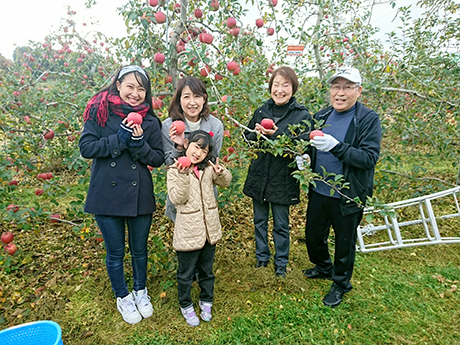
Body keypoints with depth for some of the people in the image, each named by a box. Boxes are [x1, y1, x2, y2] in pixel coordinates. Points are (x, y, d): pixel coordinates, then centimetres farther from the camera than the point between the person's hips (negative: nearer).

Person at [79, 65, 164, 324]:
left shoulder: (150, 120, 1)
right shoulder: (100, 112, -3)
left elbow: (158, 158, -1)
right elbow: (86, 147, -11)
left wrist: (139, 143, -19)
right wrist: (120, 139, -21)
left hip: (140, 196, 2)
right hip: (107, 195, -1)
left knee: (140, 250, 17)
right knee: (115, 253, 14)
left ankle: (141, 291, 44)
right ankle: (123, 297, 39)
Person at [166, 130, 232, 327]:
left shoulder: (208, 168, 2)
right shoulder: (175, 170, -10)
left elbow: (226, 183, 11)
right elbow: (177, 199, -17)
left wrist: (221, 173, -11)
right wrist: (183, 176, -31)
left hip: (210, 229, 4)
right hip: (188, 233, -4)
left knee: (207, 270, 22)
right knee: (186, 273, 14)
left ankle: (206, 302, 44)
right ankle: (186, 306, 38)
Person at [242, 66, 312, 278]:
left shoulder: (302, 115, -9)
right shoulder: (261, 112, 3)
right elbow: (247, 139, 10)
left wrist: (275, 136, -25)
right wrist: (257, 134, -12)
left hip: (283, 179, -4)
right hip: (259, 176, 4)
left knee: (281, 226, 12)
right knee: (260, 221, 18)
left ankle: (281, 263, 35)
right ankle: (262, 257, 39)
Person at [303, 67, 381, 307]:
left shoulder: (368, 120, -12)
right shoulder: (321, 116, 3)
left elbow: (370, 158, -21)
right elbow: (308, 146, 15)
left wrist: (336, 146, -32)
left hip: (348, 196, -5)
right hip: (318, 191, 5)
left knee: (345, 242, 13)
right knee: (313, 235, 19)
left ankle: (340, 283, 39)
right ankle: (323, 267, 49)